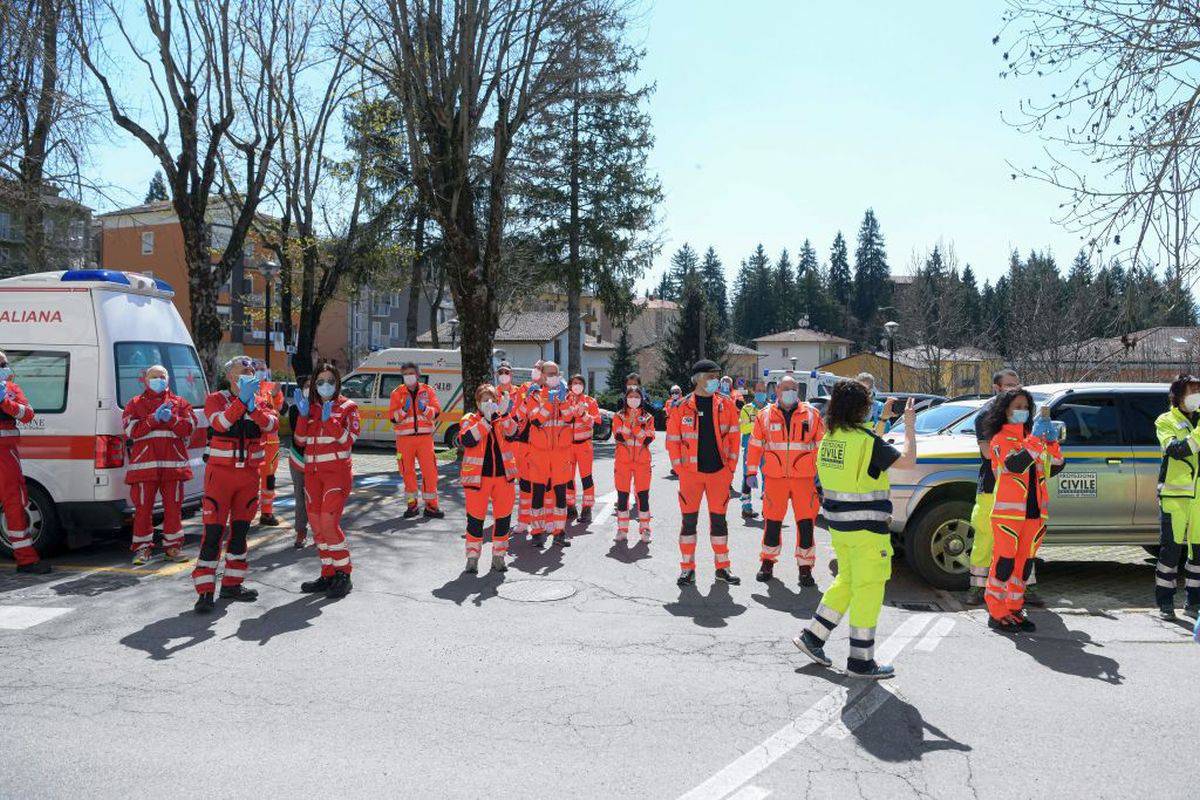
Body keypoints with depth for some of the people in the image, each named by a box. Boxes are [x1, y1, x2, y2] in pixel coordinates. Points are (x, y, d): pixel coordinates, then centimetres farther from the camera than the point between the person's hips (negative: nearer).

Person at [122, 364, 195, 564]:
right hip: (144, 463, -1)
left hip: (173, 463, 1)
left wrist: (171, 418, -14)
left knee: (173, 506, 4)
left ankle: (172, 546, 13)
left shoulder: (180, 403, 14)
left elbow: (188, 428, 2)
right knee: (143, 507, 0)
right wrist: (154, 419, -13)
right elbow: (130, 430, -3)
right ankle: (143, 547, 11)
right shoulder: (135, 404, 11)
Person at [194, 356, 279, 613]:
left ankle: (232, 584, 22)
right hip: (220, 471, -4)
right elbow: (219, 422, -23)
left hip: (249, 474, 4)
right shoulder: (216, 399, -1)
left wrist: (253, 408, -27)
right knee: (213, 531, -7)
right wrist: (241, 401, -30)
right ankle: (205, 591, -4)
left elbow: (272, 424, -12)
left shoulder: (259, 402, 9)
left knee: (240, 529, 11)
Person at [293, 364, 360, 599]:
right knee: (316, 524, 7)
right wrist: (303, 414, -9)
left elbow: (349, 440, -11)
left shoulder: (347, 407, 0)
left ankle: (343, 575, -3)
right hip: (312, 471, 6)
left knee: (329, 521, -15)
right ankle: (328, 575, 18)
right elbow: (301, 438, 4)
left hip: (337, 470, -6)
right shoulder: (311, 406, 13)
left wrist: (329, 420, -22)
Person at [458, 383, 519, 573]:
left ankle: (498, 557, 19)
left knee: (503, 516, 7)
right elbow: (467, 440, -20)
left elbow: (511, 433, -13)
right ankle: (472, 558, 14)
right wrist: (486, 419, -22)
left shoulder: (504, 419, 9)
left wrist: (505, 413, -27)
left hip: (503, 475, 3)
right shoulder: (470, 420, 1)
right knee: (476, 517, 2)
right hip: (477, 476, -3)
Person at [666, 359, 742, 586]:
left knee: (719, 519, 9)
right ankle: (687, 567, 14)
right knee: (689, 520, 4)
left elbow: (734, 437, 6)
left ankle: (722, 566, 19)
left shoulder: (726, 405, 2)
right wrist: (679, 468, -3)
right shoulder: (683, 407, -2)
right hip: (691, 472, -1)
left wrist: (731, 467, 1)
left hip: (719, 472, 1)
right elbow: (673, 439, 2)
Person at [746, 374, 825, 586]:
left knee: (806, 522, -1)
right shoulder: (765, 415, 5)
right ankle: (767, 562, 23)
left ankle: (805, 567, 11)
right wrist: (752, 472, 7)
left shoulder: (811, 415, 5)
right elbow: (755, 445, 9)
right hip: (775, 478, 0)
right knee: (772, 521, 7)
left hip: (804, 478, 0)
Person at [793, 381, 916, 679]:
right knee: (868, 587, 2)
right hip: (866, 528, -8)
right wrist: (909, 426, -2)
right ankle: (861, 661, 9)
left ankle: (812, 637, 21)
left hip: (838, 525, 8)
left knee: (846, 580, 21)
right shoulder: (867, 440, -17)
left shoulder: (828, 439, 5)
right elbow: (908, 461, -13)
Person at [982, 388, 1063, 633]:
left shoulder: (1031, 436, 17)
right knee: (1004, 563, -4)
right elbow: (1015, 464, -22)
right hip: (1008, 512, -7)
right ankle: (996, 614, 2)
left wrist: (1052, 440, -3)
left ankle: (1014, 610, 21)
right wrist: (1037, 438, -25)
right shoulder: (1000, 439, -3)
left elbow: (1055, 466, 12)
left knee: (1024, 563, 11)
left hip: (1034, 512, 7)